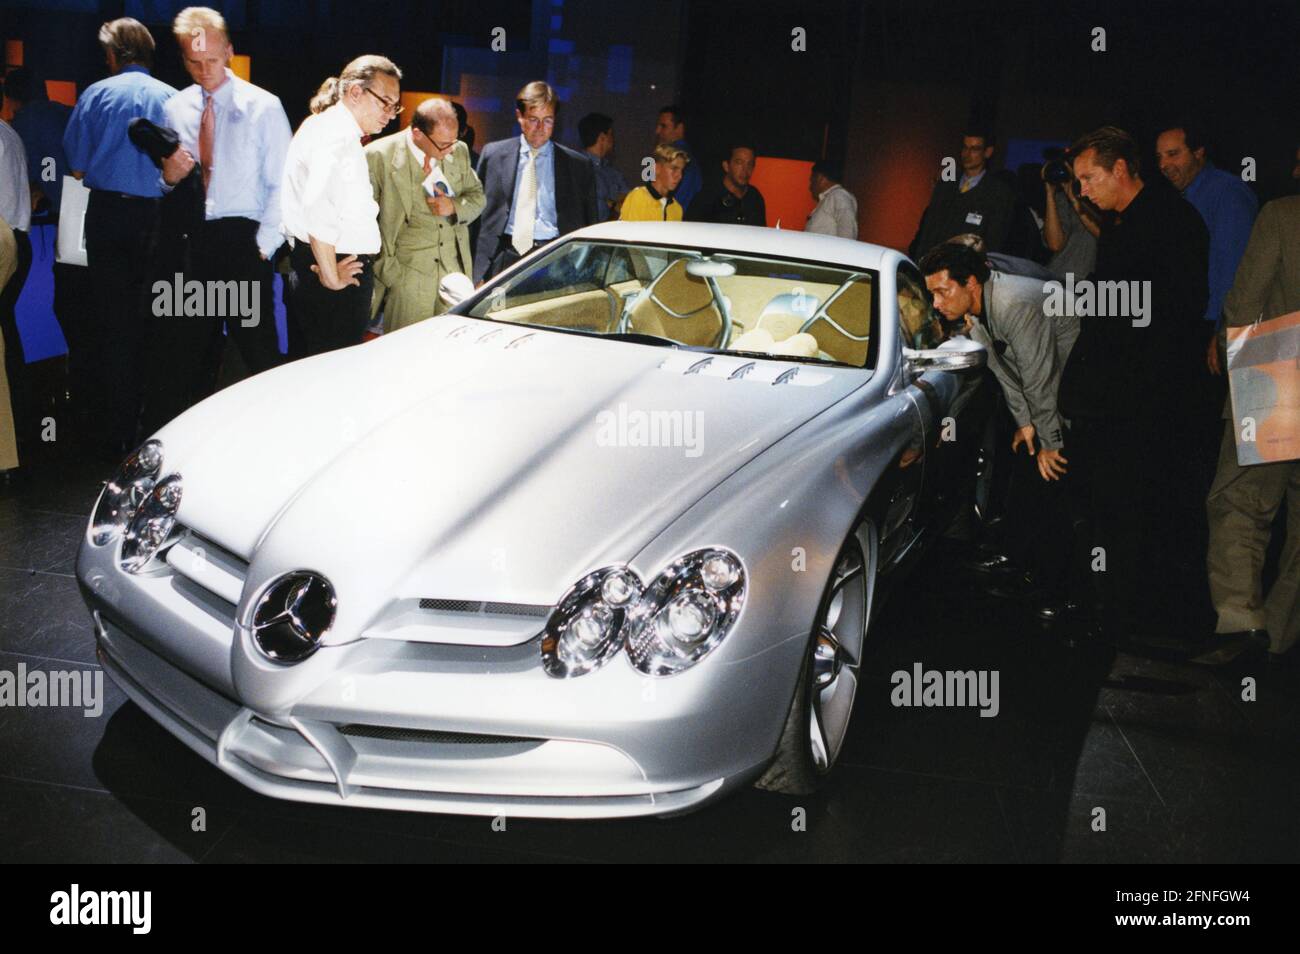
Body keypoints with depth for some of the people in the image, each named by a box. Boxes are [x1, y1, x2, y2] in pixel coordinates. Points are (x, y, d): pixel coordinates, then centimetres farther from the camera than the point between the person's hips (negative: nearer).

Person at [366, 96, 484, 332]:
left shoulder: (459, 151, 8)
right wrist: (386, 270, -10)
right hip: (406, 274, -4)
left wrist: (454, 206, -5)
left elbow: (477, 196, 19)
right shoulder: (379, 156, -8)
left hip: (454, 269, 5)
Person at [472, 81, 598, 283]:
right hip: (504, 262, 1)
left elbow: (588, 226, 10)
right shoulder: (492, 154, 11)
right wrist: (478, 273, 5)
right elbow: (477, 212, 12)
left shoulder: (578, 165, 8)